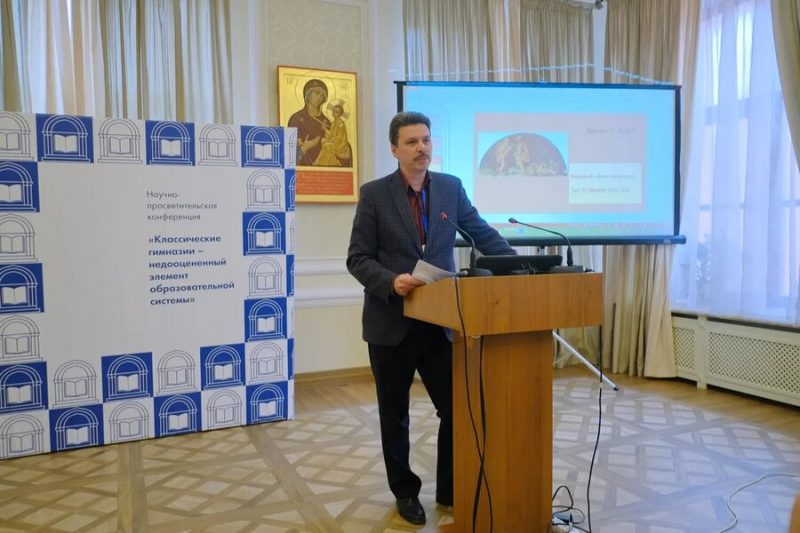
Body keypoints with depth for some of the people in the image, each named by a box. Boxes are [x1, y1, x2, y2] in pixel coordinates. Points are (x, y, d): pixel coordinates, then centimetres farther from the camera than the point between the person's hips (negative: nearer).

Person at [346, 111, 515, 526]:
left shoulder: (451, 187, 4)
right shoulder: (374, 194, -4)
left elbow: (484, 235, 10)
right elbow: (358, 259, -6)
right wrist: (391, 281, -23)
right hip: (391, 323, -2)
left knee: (457, 408, 7)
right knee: (395, 414, 11)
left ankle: (451, 489, 28)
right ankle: (405, 492, 31)